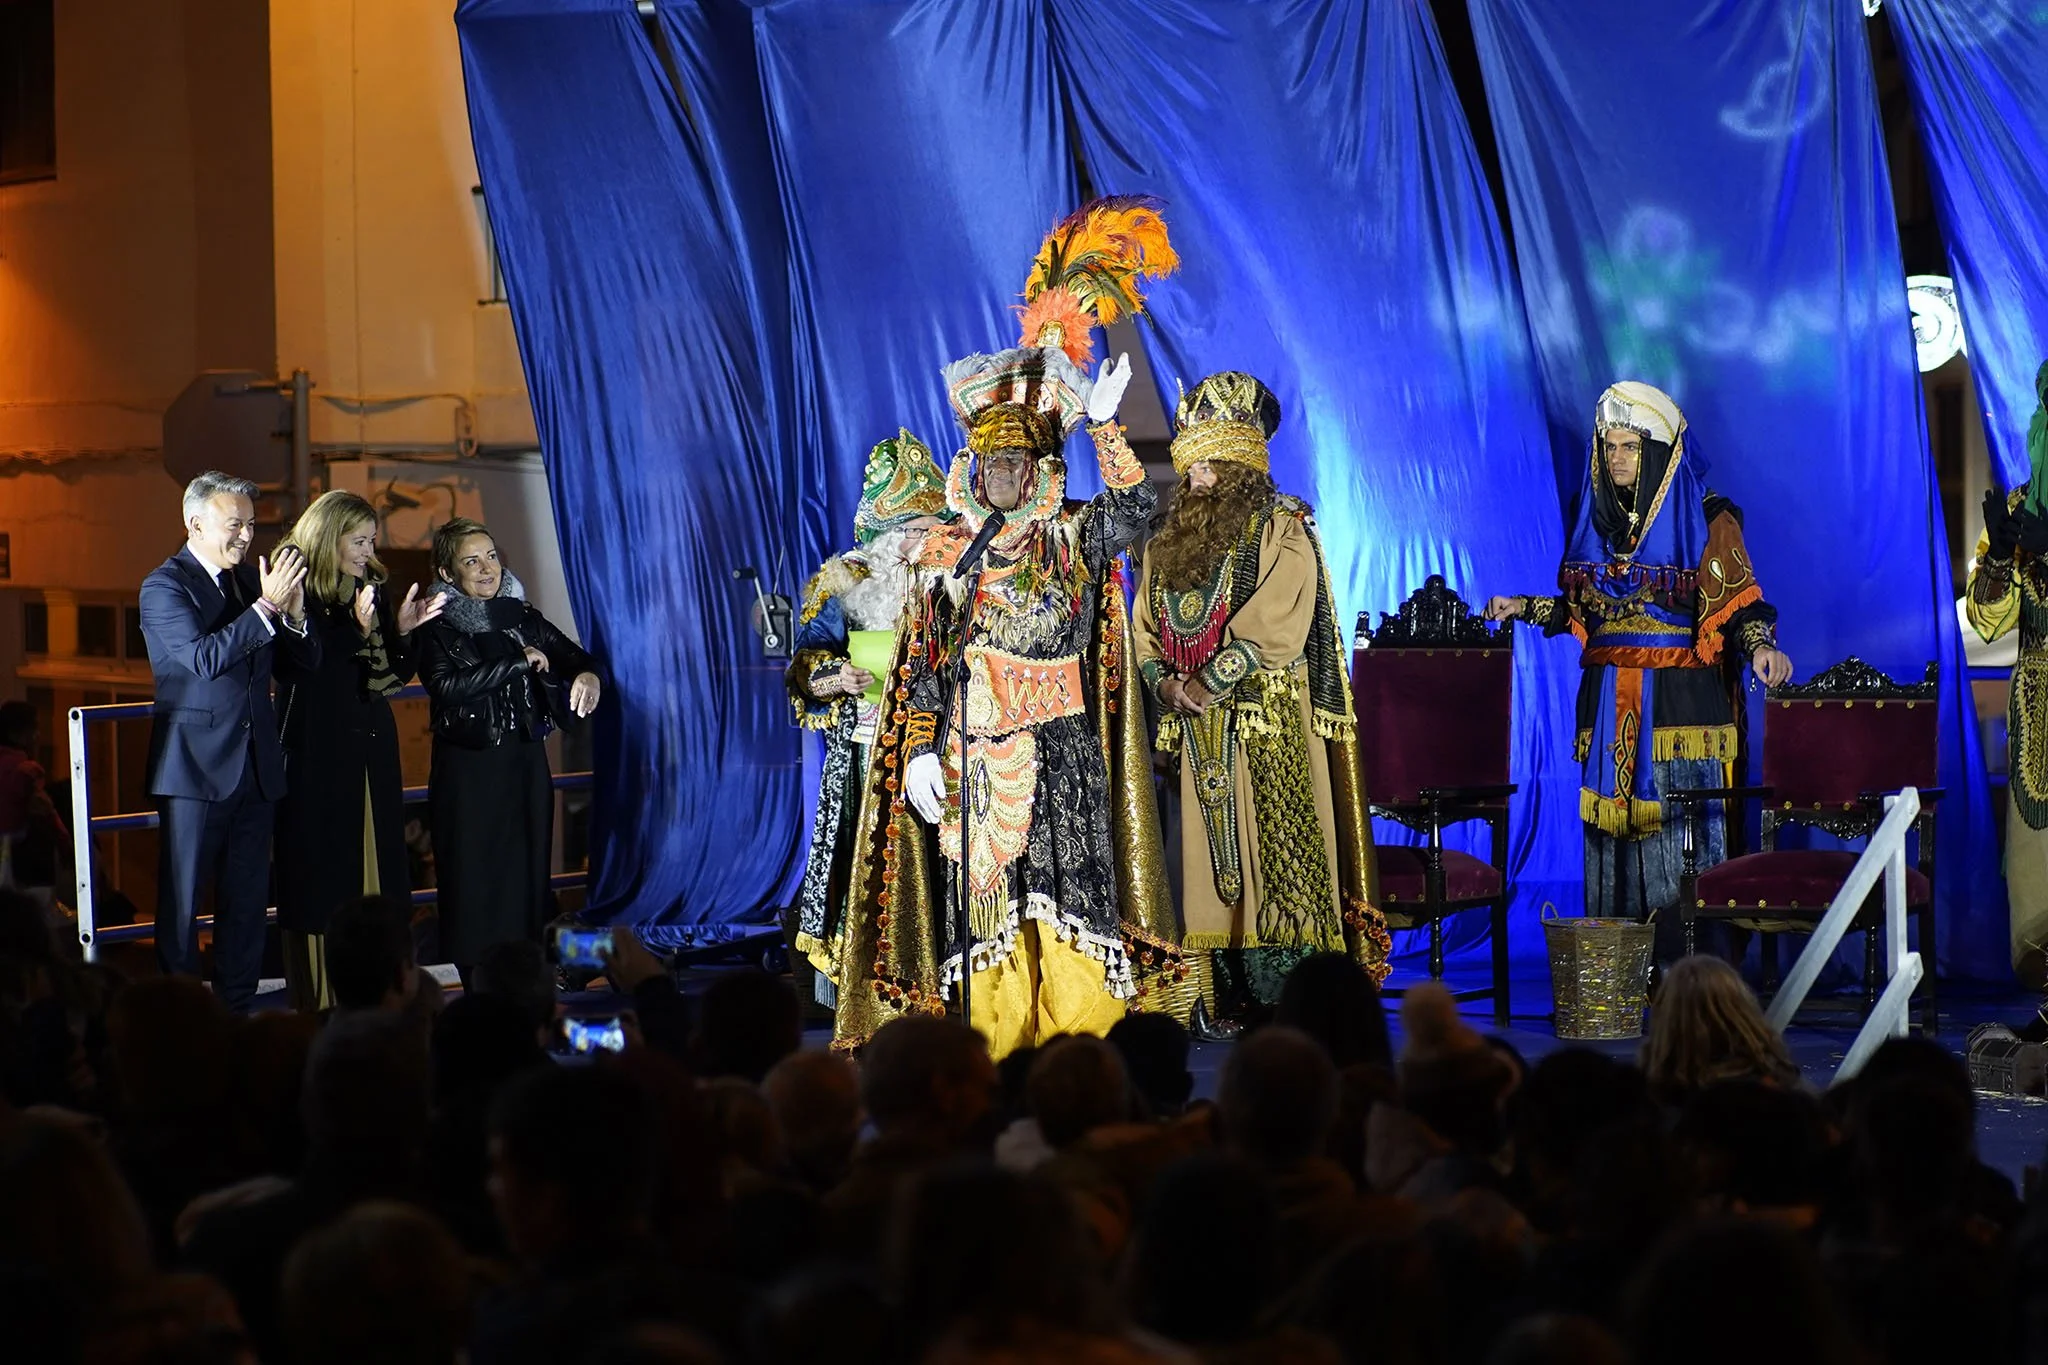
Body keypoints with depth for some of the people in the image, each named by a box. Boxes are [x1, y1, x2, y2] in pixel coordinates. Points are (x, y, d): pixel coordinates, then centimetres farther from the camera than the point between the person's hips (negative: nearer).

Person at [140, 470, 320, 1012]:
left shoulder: (253, 578, 11)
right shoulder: (164, 585, -7)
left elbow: (309, 659, 10)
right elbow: (203, 657, -22)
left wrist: (294, 612, -10)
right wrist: (267, 606, -24)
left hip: (257, 765, 6)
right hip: (196, 766, -6)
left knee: (247, 900, 10)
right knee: (181, 901, 1)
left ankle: (236, 1013, 17)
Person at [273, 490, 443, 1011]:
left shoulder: (371, 590, 10)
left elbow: (394, 676, 12)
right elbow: (300, 668, -19)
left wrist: (402, 631, -5)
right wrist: (356, 629, -27)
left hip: (371, 755, 7)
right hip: (318, 759, -7)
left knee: (376, 873, 7)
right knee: (321, 876, -3)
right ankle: (318, 1006, 2)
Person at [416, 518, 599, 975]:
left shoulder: (522, 616, 11)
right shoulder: (437, 626, -3)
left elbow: (570, 654, 5)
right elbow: (446, 686, -18)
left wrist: (587, 673, -19)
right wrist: (519, 662, -14)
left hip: (526, 765, 4)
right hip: (468, 770, -4)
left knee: (528, 875, 2)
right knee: (475, 882, -4)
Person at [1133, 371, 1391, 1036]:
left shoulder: (1281, 529, -3)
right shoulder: (1169, 537, 17)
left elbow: (1273, 626, -14)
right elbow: (1146, 625, 14)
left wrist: (1208, 684, -15)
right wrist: (1164, 682, -4)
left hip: (1268, 725, -6)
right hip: (1198, 731, 6)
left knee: (1274, 851, -8)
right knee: (1211, 858, 3)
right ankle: (1226, 1002, 5)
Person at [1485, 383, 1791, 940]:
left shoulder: (1704, 517, -3)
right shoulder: (1597, 516, 14)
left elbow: (1736, 605, -9)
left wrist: (1759, 647, -27)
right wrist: (1524, 608, 14)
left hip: (1679, 700, -5)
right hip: (1609, 701, 5)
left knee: (1676, 830, -8)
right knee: (1611, 828, 5)